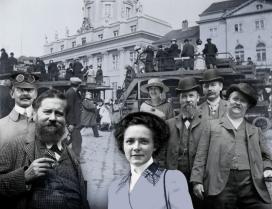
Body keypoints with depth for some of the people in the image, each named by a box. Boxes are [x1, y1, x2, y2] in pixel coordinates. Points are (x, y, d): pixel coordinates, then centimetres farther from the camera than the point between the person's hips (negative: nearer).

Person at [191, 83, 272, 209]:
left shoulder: (255, 131, 21)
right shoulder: (212, 125, 13)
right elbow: (201, 155, 7)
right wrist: (197, 180, -2)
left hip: (251, 185, 2)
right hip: (221, 184, -2)